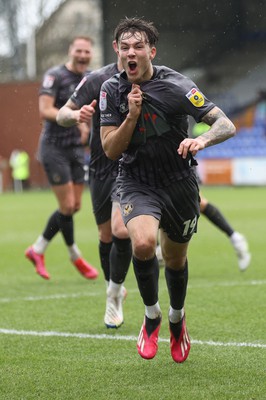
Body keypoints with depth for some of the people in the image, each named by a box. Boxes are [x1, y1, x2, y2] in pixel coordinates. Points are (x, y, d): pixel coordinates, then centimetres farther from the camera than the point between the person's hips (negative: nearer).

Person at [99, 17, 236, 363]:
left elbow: (226, 125, -19)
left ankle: (176, 318, 47)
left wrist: (202, 140, -40)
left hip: (179, 184, 0)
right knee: (143, 243, -29)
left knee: (176, 260, 15)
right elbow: (110, 150, -6)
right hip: (137, 184, 0)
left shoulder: (176, 85, -15)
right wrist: (132, 115, -21)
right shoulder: (112, 89, -6)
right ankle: (151, 315, -3)